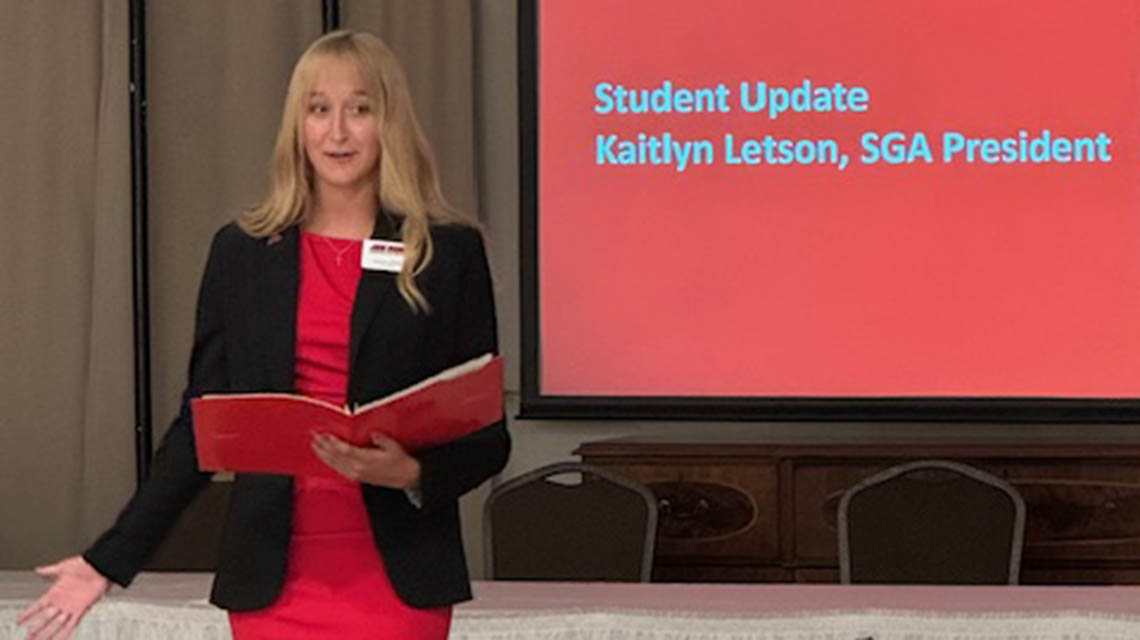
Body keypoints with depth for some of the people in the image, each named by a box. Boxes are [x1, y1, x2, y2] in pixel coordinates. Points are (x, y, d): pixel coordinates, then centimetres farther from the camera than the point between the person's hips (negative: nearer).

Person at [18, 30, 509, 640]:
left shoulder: (449, 252, 2)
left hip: (397, 581, -1)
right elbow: (202, 423, 10)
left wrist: (411, 473, -17)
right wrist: (109, 559, 5)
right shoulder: (241, 251, 8)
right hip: (273, 578, 2)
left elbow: (487, 436, 4)